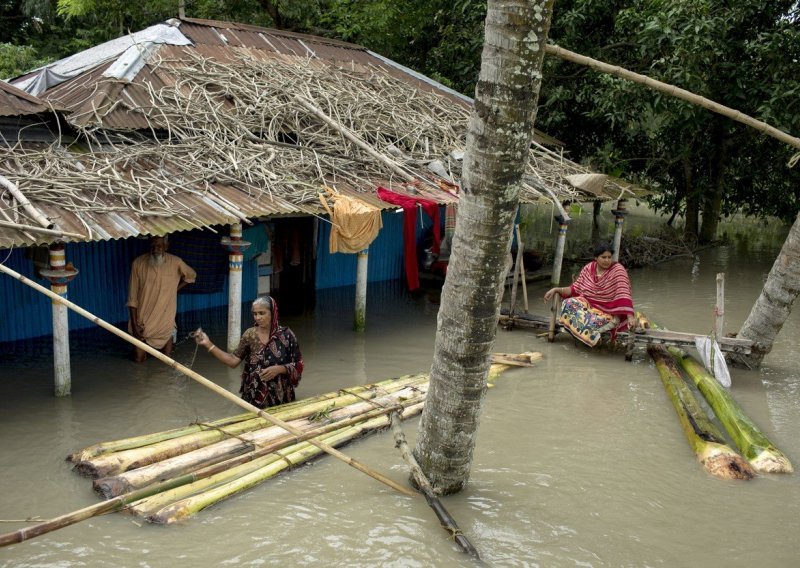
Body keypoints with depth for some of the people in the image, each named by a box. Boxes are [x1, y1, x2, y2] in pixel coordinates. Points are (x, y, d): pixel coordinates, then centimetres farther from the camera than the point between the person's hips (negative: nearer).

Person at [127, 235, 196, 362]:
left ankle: (168, 339, 40)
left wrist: (173, 289, 1)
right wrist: (134, 324, -10)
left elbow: (191, 275, 11)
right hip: (142, 320, 0)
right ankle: (145, 343, 38)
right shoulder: (138, 263, -13)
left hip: (164, 320, 0)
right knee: (139, 359, 6)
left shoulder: (175, 263, -13)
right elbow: (132, 298, -8)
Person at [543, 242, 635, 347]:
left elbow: (624, 294, -24)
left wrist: (630, 316, -36)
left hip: (608, 312, -4)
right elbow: (575, 289, 10)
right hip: (588, 305, 5)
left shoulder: (618, 270, -12)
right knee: (570, 303, -26)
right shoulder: (588, 268, 3)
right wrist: (556, 290, -4)